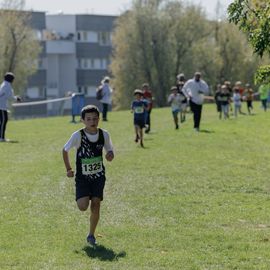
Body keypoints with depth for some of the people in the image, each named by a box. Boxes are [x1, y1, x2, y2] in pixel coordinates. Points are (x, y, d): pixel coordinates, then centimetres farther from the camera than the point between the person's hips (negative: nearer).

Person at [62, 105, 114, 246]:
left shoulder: (104, 135, -6)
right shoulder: (78, 135, -15)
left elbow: (110, 150, 9)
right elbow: (65, 150, -1)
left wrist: (110, 155, -15)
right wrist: (68, 169, -4)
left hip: (98, 176, 2)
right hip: (82, 177, -2)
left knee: (96, 204, -5)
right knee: (83, 206, -16)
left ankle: (91, 235, 11)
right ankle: (83, 197, 23)